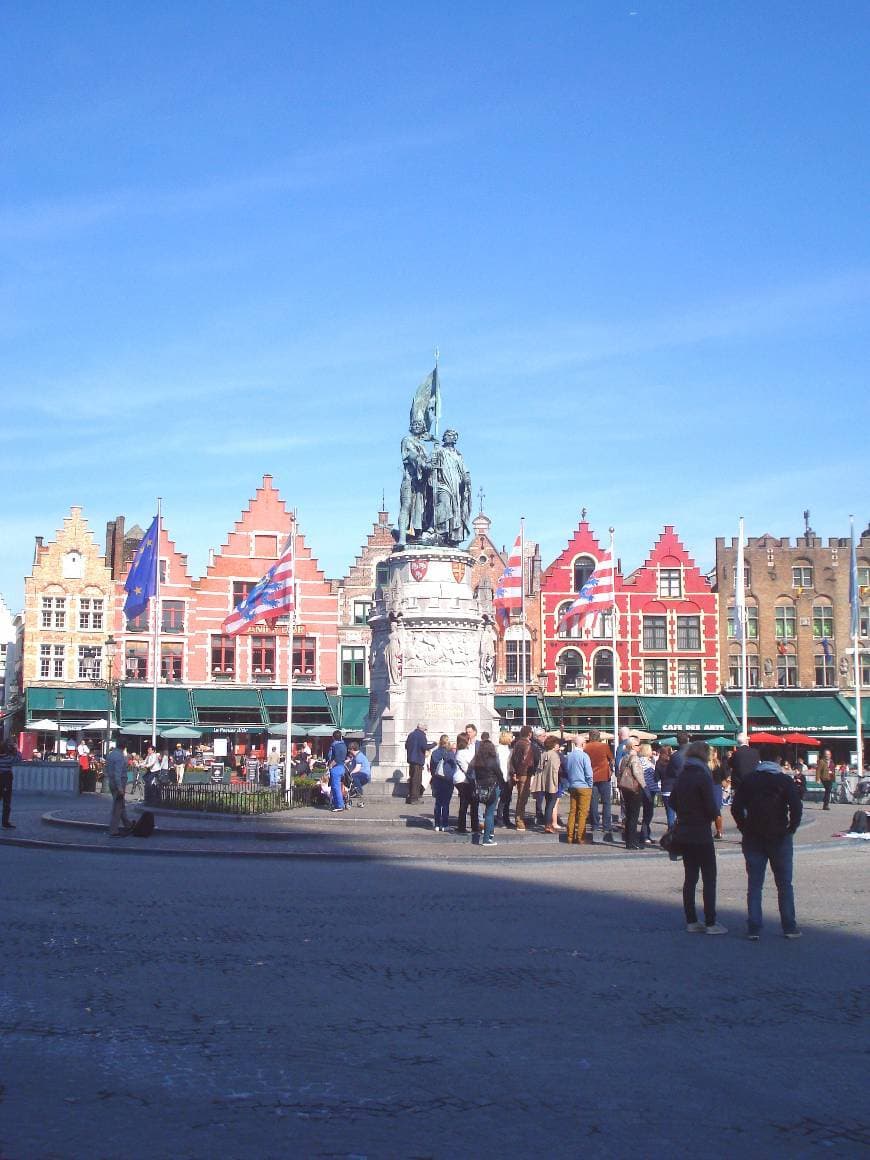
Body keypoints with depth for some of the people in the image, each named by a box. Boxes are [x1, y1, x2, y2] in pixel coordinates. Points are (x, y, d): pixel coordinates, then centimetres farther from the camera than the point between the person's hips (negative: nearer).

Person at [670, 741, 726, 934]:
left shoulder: (681, 777, 6)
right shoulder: (703, 777, -15)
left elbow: (672, 801, 13)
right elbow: (711, 808, -17)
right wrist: (709, 818, 3)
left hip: (683, 833, 7)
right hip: (701, 834, -7)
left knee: (690, 877, 11)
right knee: (709, 878, 0)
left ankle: (691, 921, 14)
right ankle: (710, 923, 0)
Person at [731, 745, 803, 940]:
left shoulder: (748, 780, 2)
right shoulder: (784, 780, -5)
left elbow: (736, 807, -4)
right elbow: (796, 807, -15)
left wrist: (745, 829, 6)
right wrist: (791, 828, -2)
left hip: (753, 838, 1)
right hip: (779, 838, -1)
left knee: (754, 885, 4)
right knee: (784, 885, 9)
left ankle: (753, 929, 0)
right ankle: (789, 928, 10)